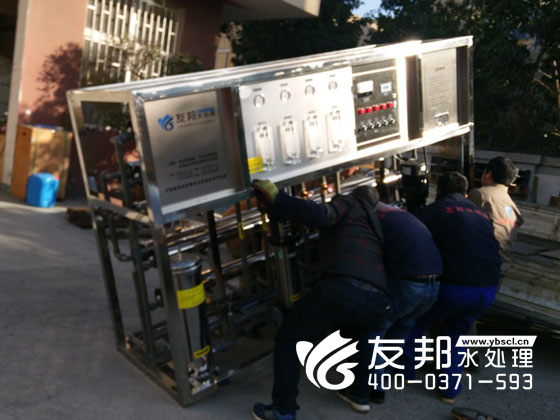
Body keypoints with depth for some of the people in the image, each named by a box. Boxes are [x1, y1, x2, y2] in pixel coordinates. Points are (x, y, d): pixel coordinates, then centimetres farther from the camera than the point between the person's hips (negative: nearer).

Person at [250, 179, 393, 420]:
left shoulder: (348, 204, 17)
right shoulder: (376, 225, 37)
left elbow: (321, 215, -5)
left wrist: (275, 199, -3)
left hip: (343, 290, -6)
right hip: (380, 302, 7)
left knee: (287, 339, 16)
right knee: (358, 332, 42)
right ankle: (361, 395, 41)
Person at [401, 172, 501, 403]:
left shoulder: (432, 211, 4)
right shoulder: (481, 214, 20)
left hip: (454, 287, -5)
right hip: (488, 290, 5)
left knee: (414, 320, 22)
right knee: (456, 334, 28)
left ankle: (406, 371, 30)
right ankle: (450, 389, 29)